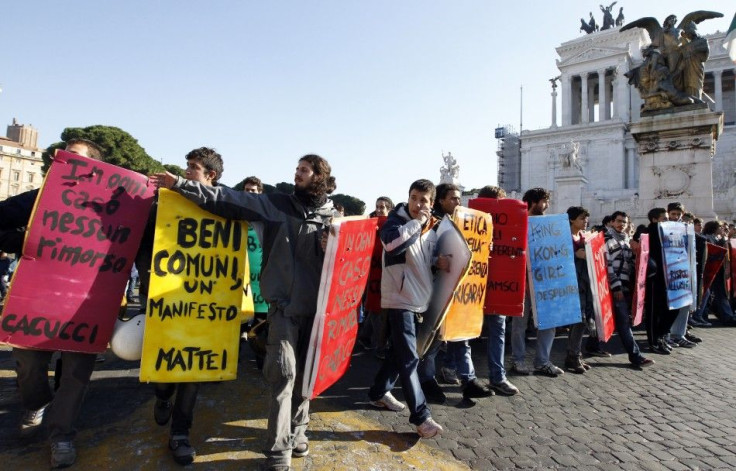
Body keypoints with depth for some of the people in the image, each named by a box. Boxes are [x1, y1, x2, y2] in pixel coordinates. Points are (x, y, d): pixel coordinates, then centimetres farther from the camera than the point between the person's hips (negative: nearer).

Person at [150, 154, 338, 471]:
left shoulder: (331, 216, 6)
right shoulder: (278, 204, 2)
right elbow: (230, 200, -2)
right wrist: (180, 185, -5)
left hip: (315, 306, 2)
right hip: (284, 304, -2)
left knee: (304, 373, 13)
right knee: (283, 372, -5)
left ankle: (296, 432, 32)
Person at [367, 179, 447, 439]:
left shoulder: (431, 228, 10)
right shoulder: (396, 220, -10)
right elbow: (391, 242, -33)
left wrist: (438, 260, 1)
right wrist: (417, 222, -21)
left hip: (419, 298, 8)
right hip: (399, 298, -8)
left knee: (399, 350, 18)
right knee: (409, 357, -7)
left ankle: (379, 392, 35)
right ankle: (420, 415, 1)